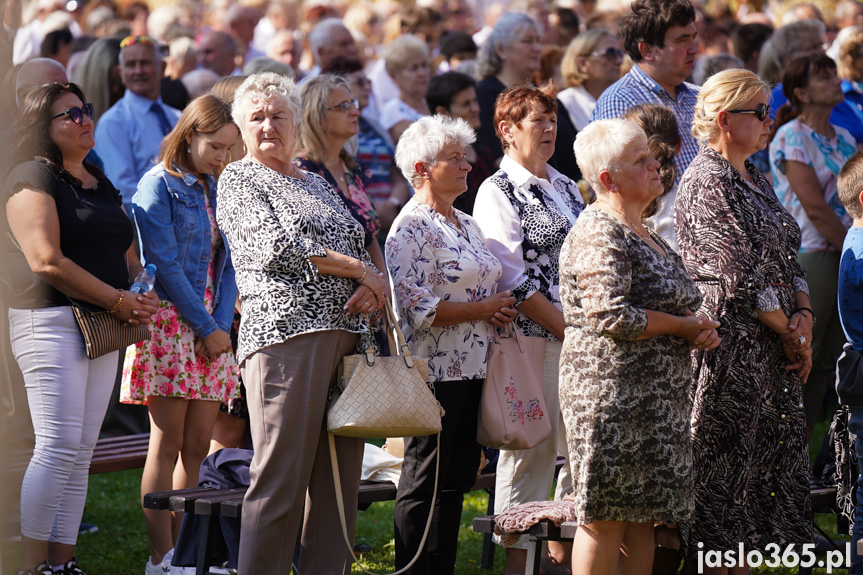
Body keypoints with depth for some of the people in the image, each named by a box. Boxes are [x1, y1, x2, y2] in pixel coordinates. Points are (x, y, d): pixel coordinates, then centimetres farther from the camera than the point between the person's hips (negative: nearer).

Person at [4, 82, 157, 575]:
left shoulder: (102, 184, 19)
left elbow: (128, 256, 24)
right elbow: (47, 261, -16)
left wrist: (145, 294, 1)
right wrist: (119, 301, -14)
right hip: (52, 323, -8)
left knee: (82, 453, 6)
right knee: (59, 447, -13)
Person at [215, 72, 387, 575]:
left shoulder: (318, 184, 24)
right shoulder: (238, 179, 5)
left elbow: (358, 244, 21)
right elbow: (274, 246, -8)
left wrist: (370, 288, -3)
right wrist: (358, 270, -6)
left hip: (346, 336, 7)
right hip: (286, 333, -6)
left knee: (339, 477, 3)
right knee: (282, 475, -11)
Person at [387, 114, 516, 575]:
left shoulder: (466, 224, 16)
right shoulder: (412, 227, -11)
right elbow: (419, 308, -20)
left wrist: (499, 310, 4)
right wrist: (484, 308, -14)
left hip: (470, 368, 9)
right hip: (434, 370, -9)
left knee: (458, 476, 10)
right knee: (424, 482, -4)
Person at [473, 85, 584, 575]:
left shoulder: (566, 187, 17)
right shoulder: (498, 193, -6)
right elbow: (514, 282, -12)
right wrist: (568, 330, -14)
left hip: (577, 337, 7)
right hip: (531, 341, -7)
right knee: (531, 450, -4)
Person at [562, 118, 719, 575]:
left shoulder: (645, 236, 18)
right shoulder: (598, 235, -12)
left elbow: (673, 305, 28)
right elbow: (612, 315, -22)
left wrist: (699, 330, 6)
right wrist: (684, 326, -11)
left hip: (657, 398, 9)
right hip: (612, 394, -9)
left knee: (643, 517, 9)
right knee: (605, 518, -6)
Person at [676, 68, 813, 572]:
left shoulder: (756, 179, 16)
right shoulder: (707, 182, -12)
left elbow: (789, 260, 17)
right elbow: (740, 276, -16)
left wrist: (804, 316, -1)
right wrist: (788, 333, -11)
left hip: (775, 350, 9)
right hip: (730, 346, -9)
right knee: (727, 461, -4)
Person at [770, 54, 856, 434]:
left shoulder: (844, 139, 15)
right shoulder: (792, 138, -8)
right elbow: (815, 207, -13)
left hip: (844, 257, 7)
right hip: (808, 256, -7)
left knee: (828, 359, 8)